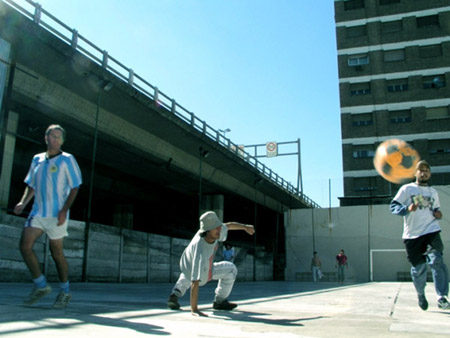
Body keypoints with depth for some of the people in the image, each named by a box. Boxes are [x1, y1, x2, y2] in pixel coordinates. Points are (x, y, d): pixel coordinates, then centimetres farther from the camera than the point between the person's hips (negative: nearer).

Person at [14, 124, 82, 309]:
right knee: (25, 246, -7)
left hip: (56, 214, -5)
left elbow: (74, 187, -6)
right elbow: (31, 185, 21)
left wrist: (64, 210, -16)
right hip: (37, 212, 5)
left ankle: (65, 291, 18)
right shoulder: (37, 159, 13)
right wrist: (23, 202, 4)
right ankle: (41, 286, 9)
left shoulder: (67, 160, -3)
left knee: (56, 251, 1)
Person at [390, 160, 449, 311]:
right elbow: (393, 206, -1)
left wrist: (438, 213, 6)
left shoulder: (433, 192, 18)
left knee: (437, 261, -19)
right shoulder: (407, 189, 4)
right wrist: (407, 208, -19)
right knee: (418, 268, 4)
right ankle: (421, 294, 30)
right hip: (412, 235, -2)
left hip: (431, 231, 2)